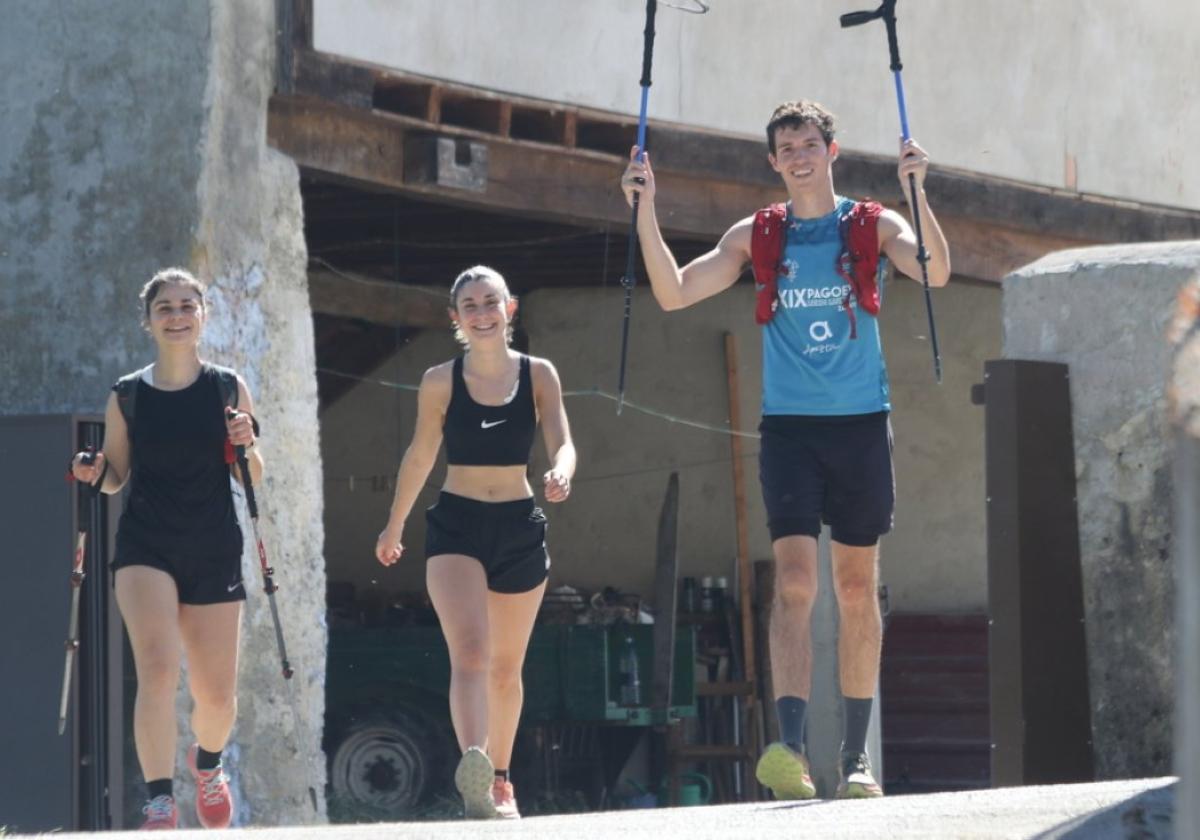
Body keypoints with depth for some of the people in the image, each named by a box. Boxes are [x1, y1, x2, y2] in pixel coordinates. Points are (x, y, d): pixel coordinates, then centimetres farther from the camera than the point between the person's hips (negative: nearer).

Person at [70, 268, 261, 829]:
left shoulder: (228, 388, 3)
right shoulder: (126, 397, 3)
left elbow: (254, 477, 7)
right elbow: (116, 478, 11)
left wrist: (247, 446, -13)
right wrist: (93, 474, -10)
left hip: (214, 552, 1)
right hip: (145, 549, -1)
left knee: (217, 695, 6)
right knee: (157, 669, -23)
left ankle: (207, 762, 40)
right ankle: (159, 802, -23)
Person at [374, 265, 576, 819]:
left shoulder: (538, 375, 1)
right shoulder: (441, 382, -1)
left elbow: (562, 443, -10)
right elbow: (420, 456, 10)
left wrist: (561, 474, -33)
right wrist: (394, 525, 18)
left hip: (520, 528, 2)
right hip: (456, 526, -2)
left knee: (505, 668, 14)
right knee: (468, 651, -22)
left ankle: (499, 781, 31)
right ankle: (473, 780, -40)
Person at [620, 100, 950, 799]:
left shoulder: (874, 228, 4)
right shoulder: (756, 237, 8)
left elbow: (936, 273, -15)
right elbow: (674, 294, 2)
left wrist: (918, 193, -28)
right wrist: (646, 212, -9)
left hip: (862, 425, 0)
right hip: (789, 426, 0)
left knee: (858, 587, 6)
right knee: (795, 583, -13)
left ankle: (858, 753, 14)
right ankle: (792, 749, -25)